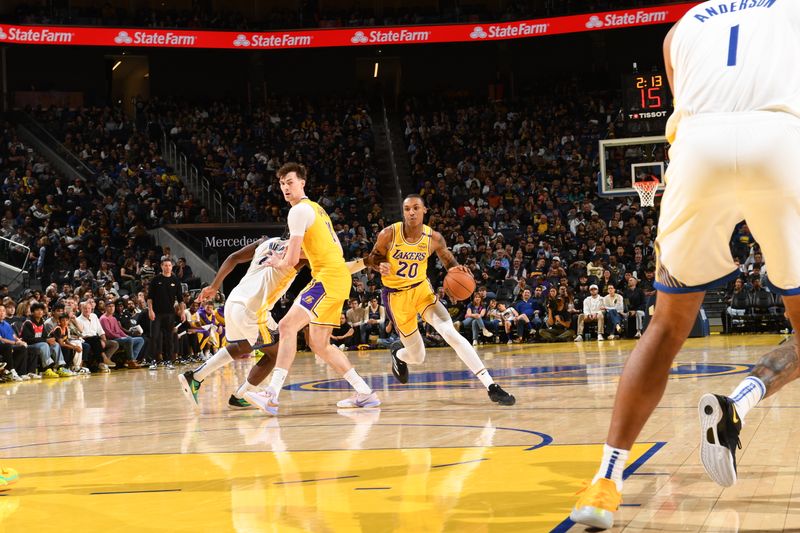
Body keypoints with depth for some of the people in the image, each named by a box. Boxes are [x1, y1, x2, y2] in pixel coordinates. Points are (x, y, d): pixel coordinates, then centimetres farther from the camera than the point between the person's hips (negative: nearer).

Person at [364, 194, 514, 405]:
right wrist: (380, 266, -25)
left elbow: (448, 260, 6)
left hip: (421, 289, 1)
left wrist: (455, 269, -19)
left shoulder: (433, 238, -10)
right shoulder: (388, 234, -15)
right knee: (417, 357, 6)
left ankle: (491, 386, -24)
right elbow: (373, 257, -1)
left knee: (452, 334, -22)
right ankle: (398, 352, 48)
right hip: (396, 295, -1)